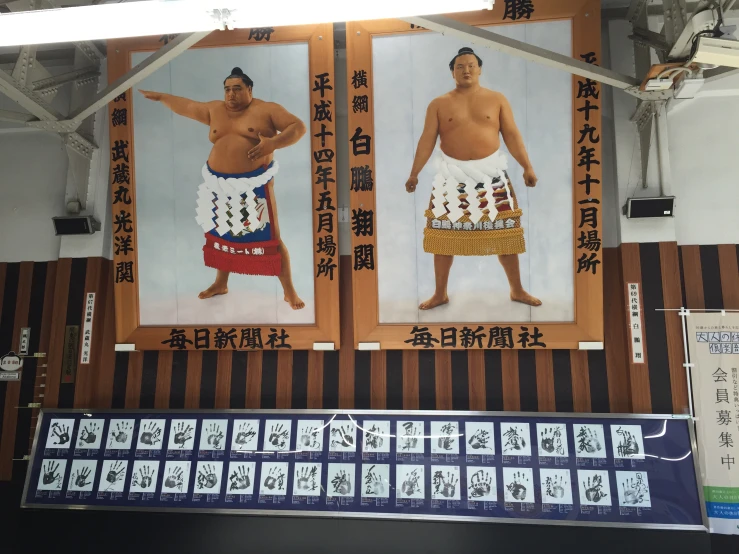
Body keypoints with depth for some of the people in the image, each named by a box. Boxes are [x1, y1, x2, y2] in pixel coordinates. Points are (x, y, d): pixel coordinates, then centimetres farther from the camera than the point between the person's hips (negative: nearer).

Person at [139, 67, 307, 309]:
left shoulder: (267, 109, -4)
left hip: (255, 184, -6)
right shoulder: (215, 110, 12)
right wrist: (160, 97, 30)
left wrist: (273, 142, -22)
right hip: (220, 184, 6)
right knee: (221, 234, 17)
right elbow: (185, 106, 25)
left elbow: (298, 127, -8)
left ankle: (289, 291, 3)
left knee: (270, 237, -5)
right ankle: (220, 283, 35)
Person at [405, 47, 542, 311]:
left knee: (505, 232, 3)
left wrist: (527, 166, -6)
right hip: (451, 175, 0)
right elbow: (427, 140, 2)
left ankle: (517, 290, 18)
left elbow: (512, 134, 3)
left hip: (491, 174, 1)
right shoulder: (438, 104, 6)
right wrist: (414, 173, -6)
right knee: (443, 234, 0)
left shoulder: (497, 99, 7)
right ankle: (440, 293, 14)